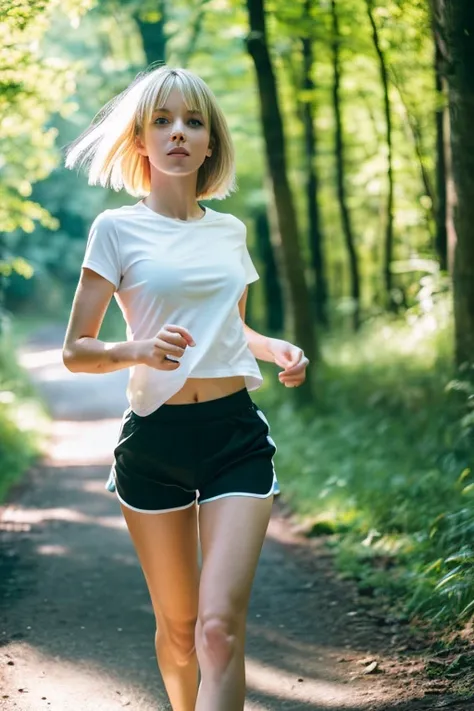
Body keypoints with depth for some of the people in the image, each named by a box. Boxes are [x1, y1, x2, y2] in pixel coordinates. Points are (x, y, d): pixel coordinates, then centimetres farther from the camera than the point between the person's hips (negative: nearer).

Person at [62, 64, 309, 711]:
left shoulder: (229, 231, 10)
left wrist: (278, 349, 6)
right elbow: (75, 351, -2)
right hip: (154, 439, -2)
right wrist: (139, 350, -22)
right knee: (178, 627, 9)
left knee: (221, 627, -12)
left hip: (237, 433, 2)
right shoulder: (117, 229, -2)